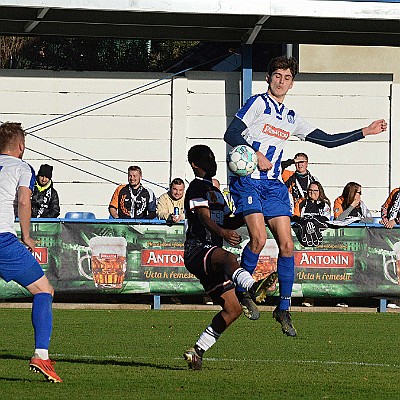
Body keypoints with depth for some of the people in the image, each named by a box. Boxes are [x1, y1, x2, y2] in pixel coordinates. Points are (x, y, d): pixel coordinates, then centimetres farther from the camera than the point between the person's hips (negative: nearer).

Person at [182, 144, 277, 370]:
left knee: (233, 308, 4)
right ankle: (253, 289, -73)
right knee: (229, 258, -41)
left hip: (211, 256, 10)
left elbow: (228, 222, 29)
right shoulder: (197, 187, -2)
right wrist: (222, 233, -36)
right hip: (197, 250, -10)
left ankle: (198, 351, 10)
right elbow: (205, 218, -17)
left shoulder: (215, 192, 28)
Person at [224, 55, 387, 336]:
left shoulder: (292, 118, 18)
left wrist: (365, 132, 14)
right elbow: (231, 134, -8)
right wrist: (257, 155, -17)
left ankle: (283, 309, 5)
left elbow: (328, 140, 19)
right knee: (259, 239, -21)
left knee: (286, 245, -3)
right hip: (248, 182, -6)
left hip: (274, 186, 6)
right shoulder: (258, 103, 0)